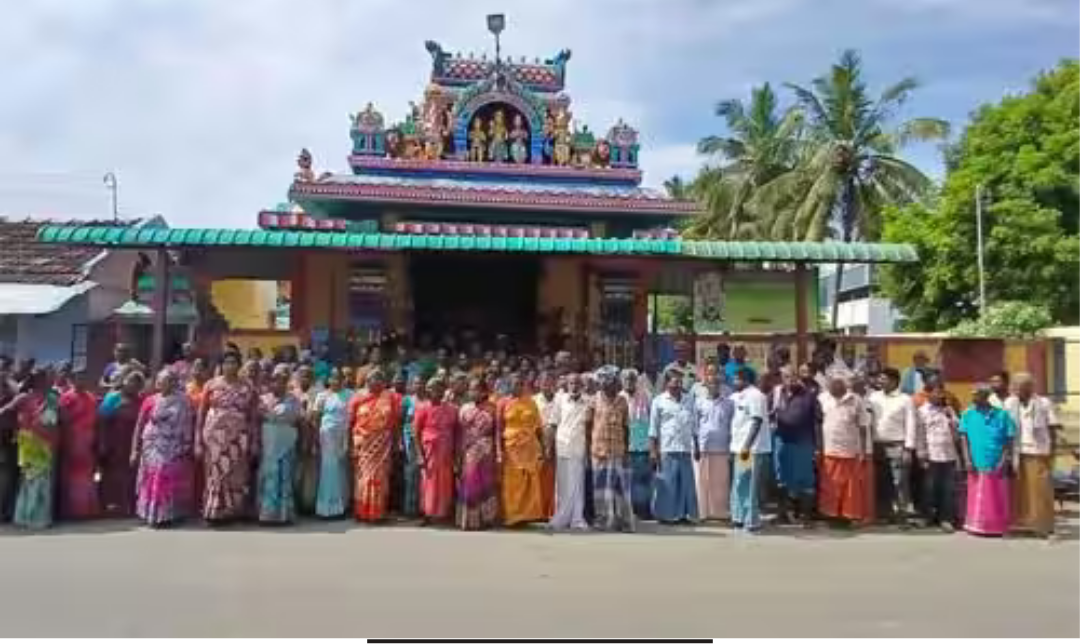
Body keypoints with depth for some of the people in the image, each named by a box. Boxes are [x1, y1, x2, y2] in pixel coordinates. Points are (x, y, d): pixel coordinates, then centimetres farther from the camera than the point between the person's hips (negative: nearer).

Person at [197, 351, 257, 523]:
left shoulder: (247, 388, 5)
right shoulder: (211, 385, 2)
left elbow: (252, 417, 6)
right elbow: (201, 414, 4)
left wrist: (253, 442, 2)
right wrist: (198, 441, -1)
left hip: (238, 438, 1)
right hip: (215, 436, -1)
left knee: (236, 474, 3)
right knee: (215, 473, 0)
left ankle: (233, 510, 13)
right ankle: (214, 510, 8)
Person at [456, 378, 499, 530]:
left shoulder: (492, 408, 0)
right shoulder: (465, 409, 4)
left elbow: (497, 432, 0)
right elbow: (460, 434, 2)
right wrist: (459, 455, -2)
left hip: (487, 452, -1)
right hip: (469, 452, 1)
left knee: (486, 485, 4)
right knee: (469, 485, 2)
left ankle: (486, 518, 14)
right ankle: (469, 519, 11)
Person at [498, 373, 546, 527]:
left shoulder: (531, 402, 5)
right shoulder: (504, 404, 1)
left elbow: (538, 427, 6)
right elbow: (499, 429, 0)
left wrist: (542, 447, 3)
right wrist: (499, 451, -6)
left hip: (530, 446, 2)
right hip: (511, 447, -1)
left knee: (531, 482, 2)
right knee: (513, 483, 2)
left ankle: (530, 514, 12)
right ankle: (513, 516, 10)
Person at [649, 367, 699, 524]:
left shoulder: (688, 401, 12)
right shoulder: (659, 401, 1)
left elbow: (694, 427, 16)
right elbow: (653, 429, 0)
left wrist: (696, 447, 12)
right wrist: (653, 451, -6)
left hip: (686, 450, 4)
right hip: (667, 450, -4)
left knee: (687, 483, 5)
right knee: (667, 484, -2)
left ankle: (686, 513, 13)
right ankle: (666, 514, 8)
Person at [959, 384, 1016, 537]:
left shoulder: (1001, 415, 0)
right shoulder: (968, 414, 3)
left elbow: (1009, 440, 1)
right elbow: (964, 438, 2)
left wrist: (1004, 461, -7)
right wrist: (967, 459, -6)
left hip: (996, 467, -1)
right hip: (976, 466, 1)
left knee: (997, 500, 5)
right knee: (976, 499, 3)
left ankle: (996, 528, 14)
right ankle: (976, 526, 11)